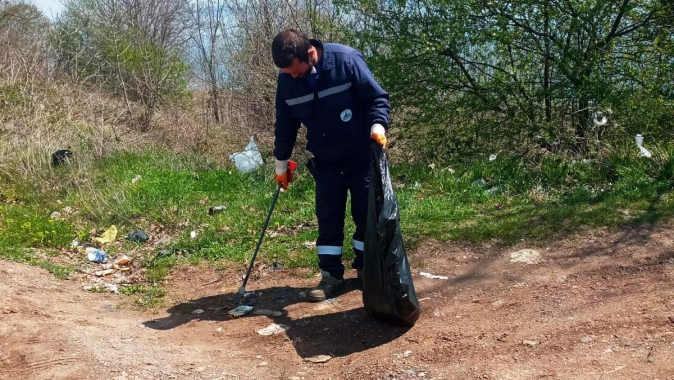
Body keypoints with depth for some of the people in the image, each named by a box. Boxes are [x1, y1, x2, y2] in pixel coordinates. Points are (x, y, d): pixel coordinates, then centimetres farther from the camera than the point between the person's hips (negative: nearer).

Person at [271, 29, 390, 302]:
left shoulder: (346, 60, -21)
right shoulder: (286, 80, -8)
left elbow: (377, 97, -14)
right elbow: (285, 125, 6)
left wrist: (378, 126, -32)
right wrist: (281, 164, 12)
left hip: (361, 156, -3)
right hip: (325, 161, 3)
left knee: (366, 213, 7)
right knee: (328, 218, 5)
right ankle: (331, 276, 14)